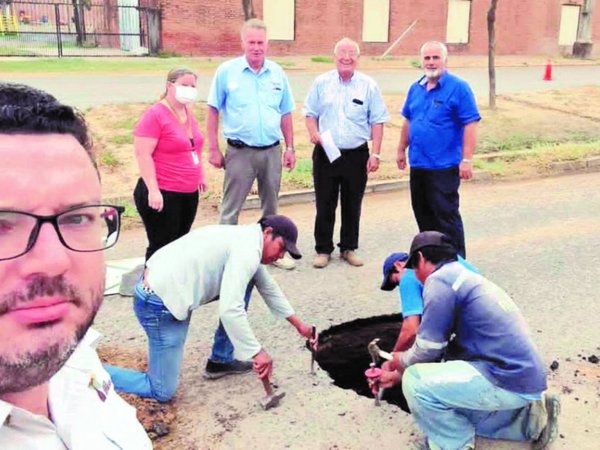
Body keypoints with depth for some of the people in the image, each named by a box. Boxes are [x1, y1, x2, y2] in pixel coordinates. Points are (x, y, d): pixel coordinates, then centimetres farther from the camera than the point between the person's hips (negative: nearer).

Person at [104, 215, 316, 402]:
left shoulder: (245, 239, 13)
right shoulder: (247, 250, -18)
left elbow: (269, 288, 25)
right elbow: (229, 311, -27)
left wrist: (298, 324, 28)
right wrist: (257, 351, -18)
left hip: (164, 285, 10)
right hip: (160, 304, -10)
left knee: (246, 281, 14)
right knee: (162, 392, -3)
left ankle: (220, 360, 21)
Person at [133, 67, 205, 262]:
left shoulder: (188, 112, 11)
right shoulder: (155, 114, -14)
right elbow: (143, 155, -19)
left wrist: (200, 175, 26)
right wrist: (153, 190, -24)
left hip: (189, 193, 8)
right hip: (163, 194, -8)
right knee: (162, 247, -2)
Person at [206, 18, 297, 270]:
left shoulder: (277, 73, 5)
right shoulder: (227, 71, -4)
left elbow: (285, 114, 10)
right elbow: (213, 111, -2)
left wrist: (290, 148, 7)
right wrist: (213, 149, -6)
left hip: (272, 151, 4)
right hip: (240, 152, -3)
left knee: (271, 206, 16)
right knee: (231, 208, 2)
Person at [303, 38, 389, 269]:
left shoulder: (369, 85, 0)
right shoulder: (321, 82, 4)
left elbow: (377, 122, 1)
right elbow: (310, 113, 10)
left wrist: (375, 154, -5)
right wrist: (313, 133, -10)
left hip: (356, 155, 0)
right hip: (325, 153, 0)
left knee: (352, 205, 10)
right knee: (325, 205, 7)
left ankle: (349, 248, 25)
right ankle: (323, 249, 19)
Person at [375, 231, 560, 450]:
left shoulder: (440, 279, -11)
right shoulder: (466, 277, 21)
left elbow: (428, 349, -12)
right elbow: (442, 348, 27)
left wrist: (400, 361, 10)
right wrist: (399, 374, 30)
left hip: (508, 381, -10)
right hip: (526, 379, 10)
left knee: (416, 381, -12)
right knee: (455, 411, 27)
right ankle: (530, 420, 19)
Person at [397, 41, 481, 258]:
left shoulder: (458, 88, -10)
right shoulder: (416, 88, 10)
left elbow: (470, 124, -14)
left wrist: (466, 160, -20)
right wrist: (401, 150, 18)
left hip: (444, 166, -7)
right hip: (417, 164, 7)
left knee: (446, 215, -3)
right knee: (423, 213, 16)